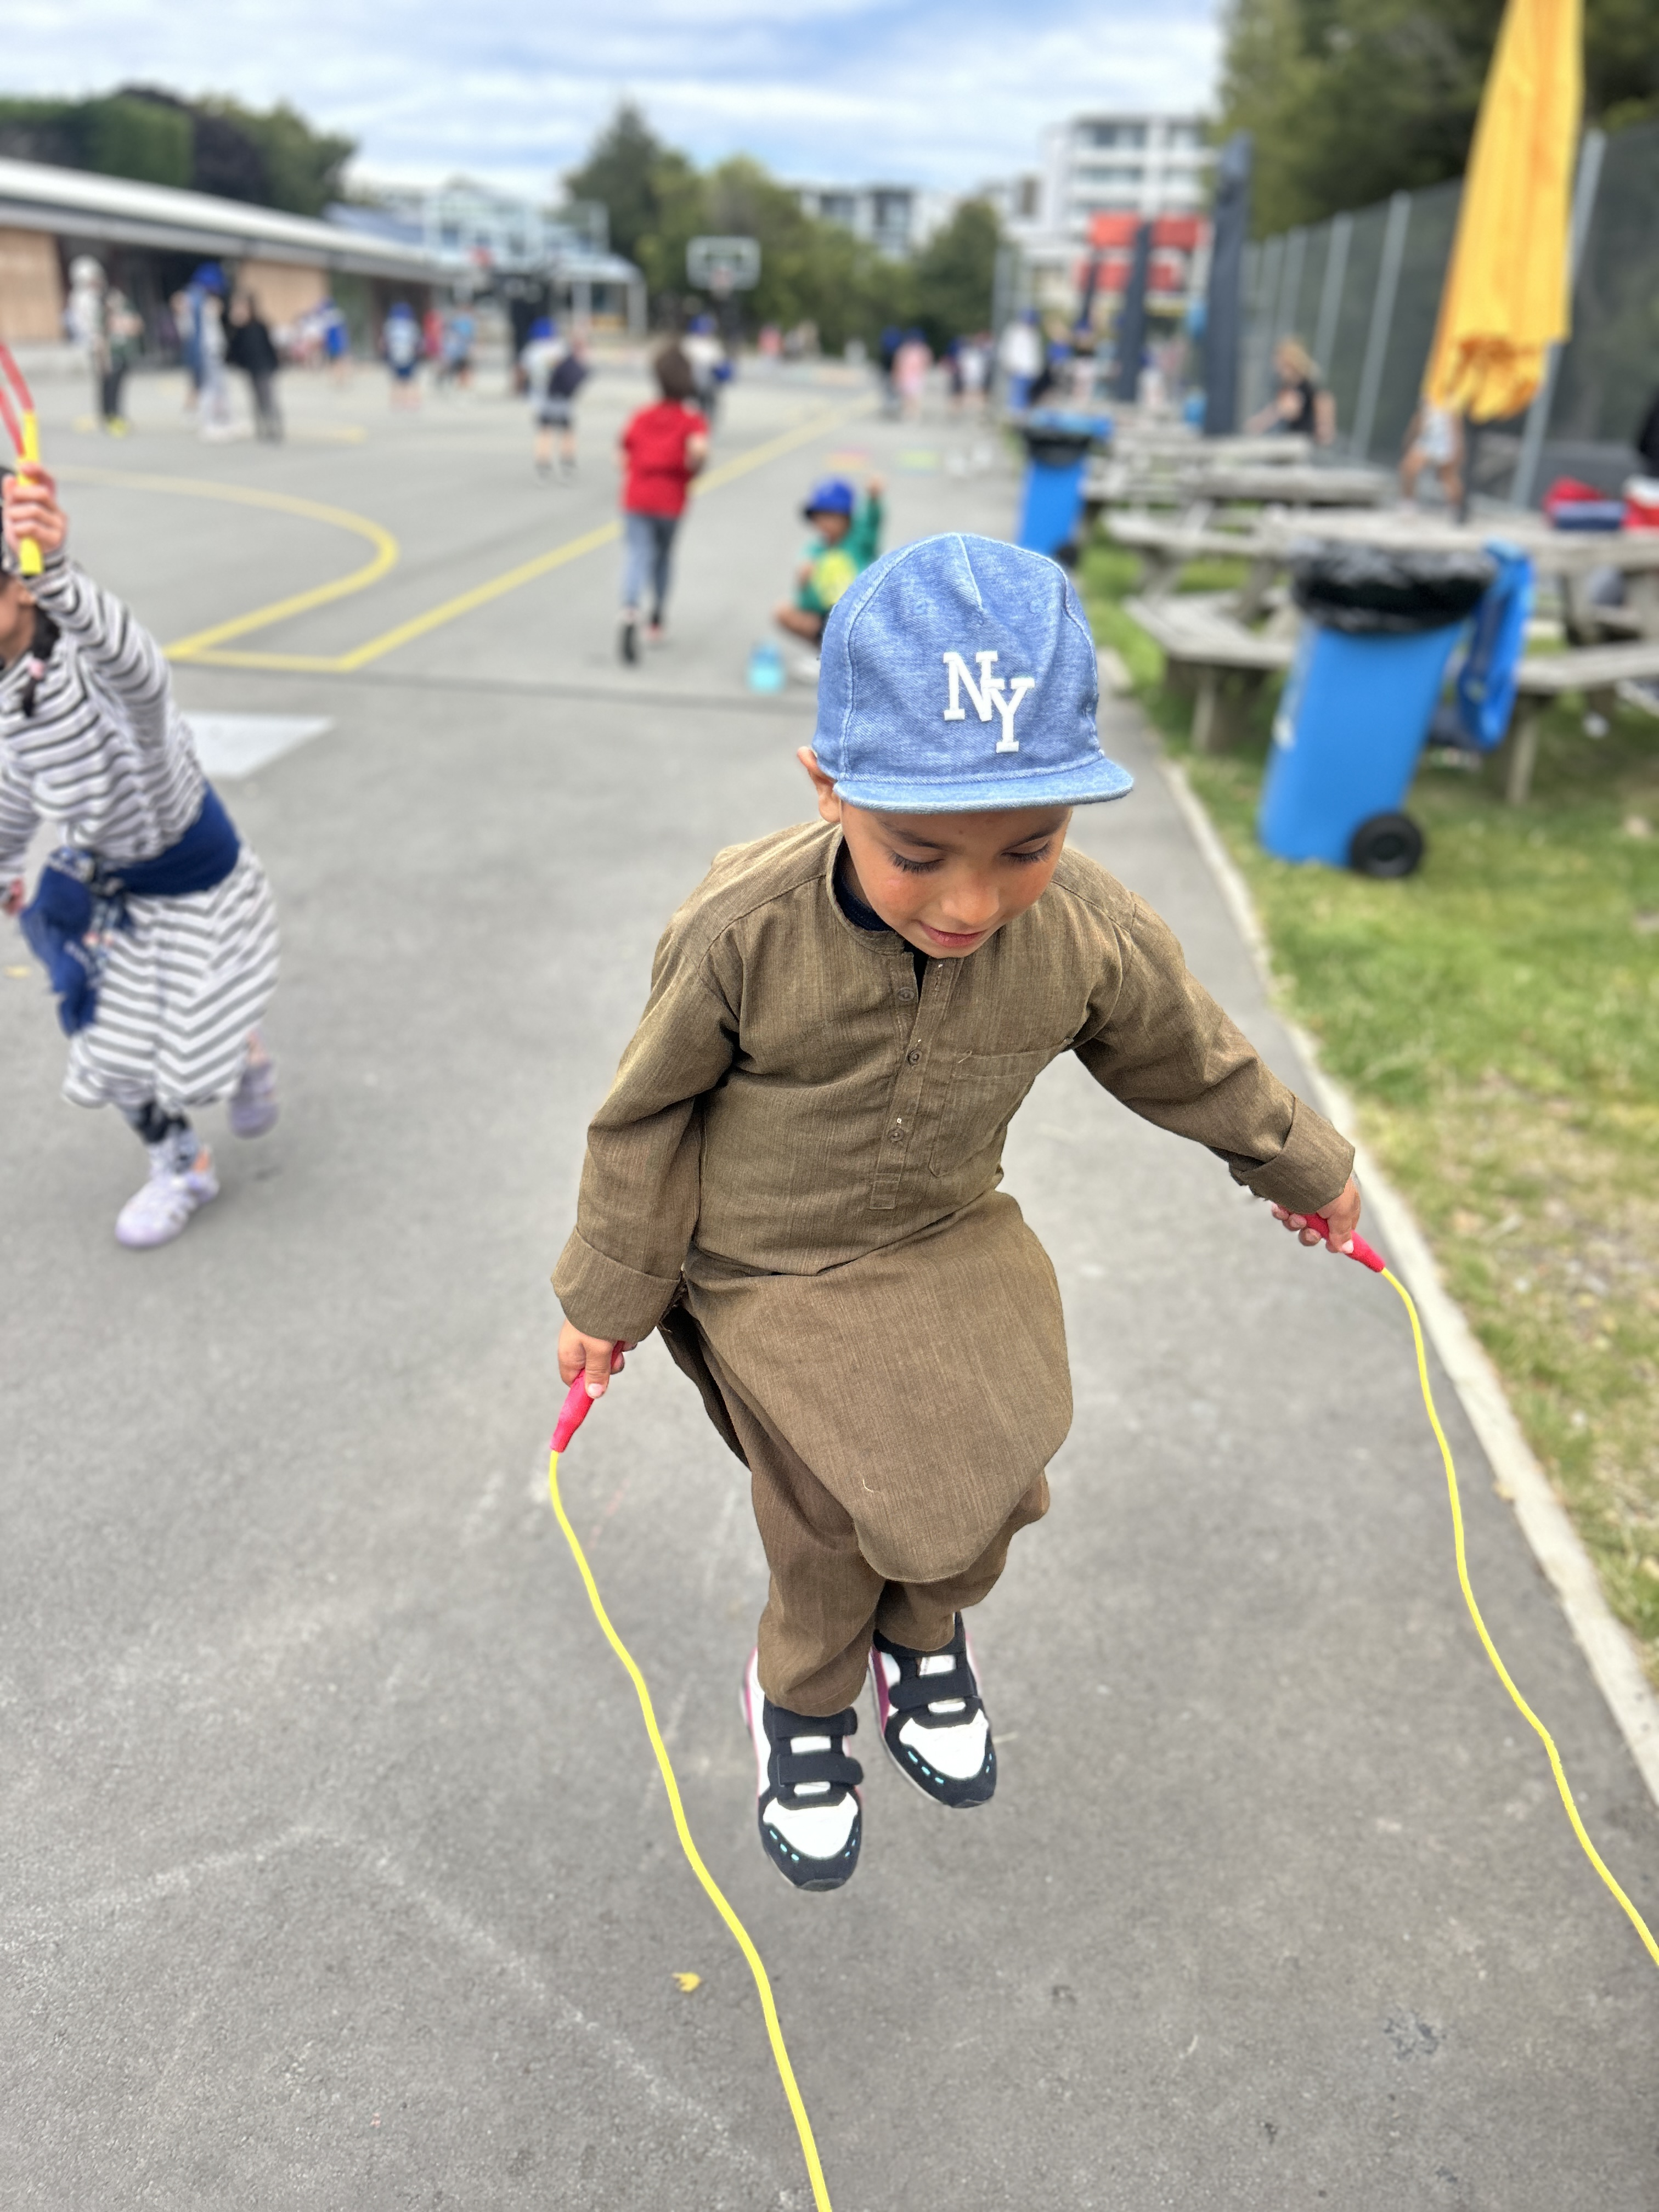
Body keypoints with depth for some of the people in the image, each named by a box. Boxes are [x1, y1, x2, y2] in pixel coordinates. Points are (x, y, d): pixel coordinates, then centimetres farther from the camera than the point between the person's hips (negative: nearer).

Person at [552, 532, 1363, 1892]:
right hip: (771, 1274, -3)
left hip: (953, 1246, 3)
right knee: (844, 1522, 1)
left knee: (993, 1475, 7)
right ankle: (802, 1699, 36)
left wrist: (1304, 1170, 16)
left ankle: (925, 1634, 42)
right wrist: (610, 1294, -3)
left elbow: (1192, 1060, 1)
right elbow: (648, 1112, -12)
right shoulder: (743, 931, -28)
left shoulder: (1093, 935, -20)